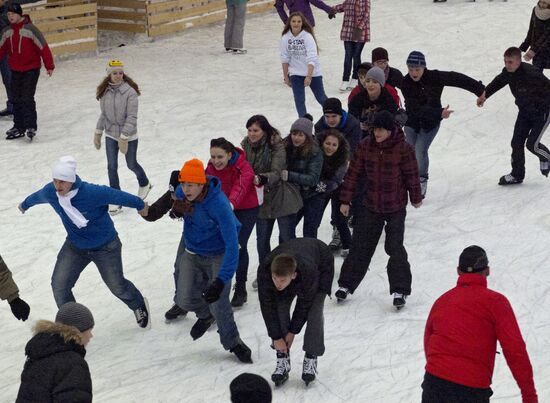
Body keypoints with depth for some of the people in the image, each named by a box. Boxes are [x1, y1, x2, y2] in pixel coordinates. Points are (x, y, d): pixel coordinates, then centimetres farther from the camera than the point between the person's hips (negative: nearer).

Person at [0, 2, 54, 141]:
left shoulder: (30, 29, -15)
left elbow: (43, 47, -14)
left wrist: (49, 66, -14)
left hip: (31, 70, -6)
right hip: (15, 70, 6)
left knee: (27, 98, -13)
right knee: (16, 99, 9)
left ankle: (31, 127, -8)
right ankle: (18, 127, 18)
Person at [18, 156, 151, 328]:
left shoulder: (93, 193, -35)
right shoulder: (49, 192, -18)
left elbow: (117, 196, -20)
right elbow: (36, 197, 6)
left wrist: (140, 205, -3)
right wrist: (25, 205, 29)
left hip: (105, 247, -4)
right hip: (75, 247, 4)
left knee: (117, 286, 10)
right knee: (59, 285, -9)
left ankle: (139, 306, 44)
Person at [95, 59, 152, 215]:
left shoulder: (130, 92, -19)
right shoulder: (105, 91, -4)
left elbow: (132, 117, -20)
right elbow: (104, 114, 8)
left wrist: (124, 137, -23)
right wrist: (98, 132, 9)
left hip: (129, 136, -4)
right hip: (111, 135, 4)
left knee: (131, 164, 14)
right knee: (112, 167, 1)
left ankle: (144, 184, 45)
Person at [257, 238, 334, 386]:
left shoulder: (308, 273, -46)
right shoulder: (264, 270, -38)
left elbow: (304, 304, -27)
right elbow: (267, 306, -24)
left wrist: (293, 331, -15)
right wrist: (276, 337, -19)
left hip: (321, 264, -3)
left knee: (315, 309, -20)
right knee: (281, 306, -13)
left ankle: (311, 358, -5)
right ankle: (282, 358, -4)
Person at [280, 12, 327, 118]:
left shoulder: (308, 36, -18)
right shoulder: (285, 38, -9)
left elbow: (311, 59, -24)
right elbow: (285, 59, 0)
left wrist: (308, 76, -31)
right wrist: (286, 76, 4)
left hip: (313, 72, -2)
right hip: (296, 74, 2)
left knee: (321, 97, 10)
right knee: (299, 100, -3)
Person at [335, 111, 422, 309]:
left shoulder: (403, 149, -15)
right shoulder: (365, 146, -6)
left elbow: (412, 175, -4)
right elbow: (353, 173, 0)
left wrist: (416, 198, 7)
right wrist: (345, 200, 3)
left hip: (396, 207, -3)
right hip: (370, 205, 3)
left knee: (395, 248, -4)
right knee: (360, 246, 7)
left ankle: (400, 290, 6)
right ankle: (347, 284, 19)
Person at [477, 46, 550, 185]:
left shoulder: (530, 74, -34)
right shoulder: (507, 72, -10)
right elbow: (498, 82, 13)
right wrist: (485, 94, 19)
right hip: (525, 110, 7)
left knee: (532, 144, -10)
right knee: (517, 142, 4)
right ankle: (517, 174, 19)